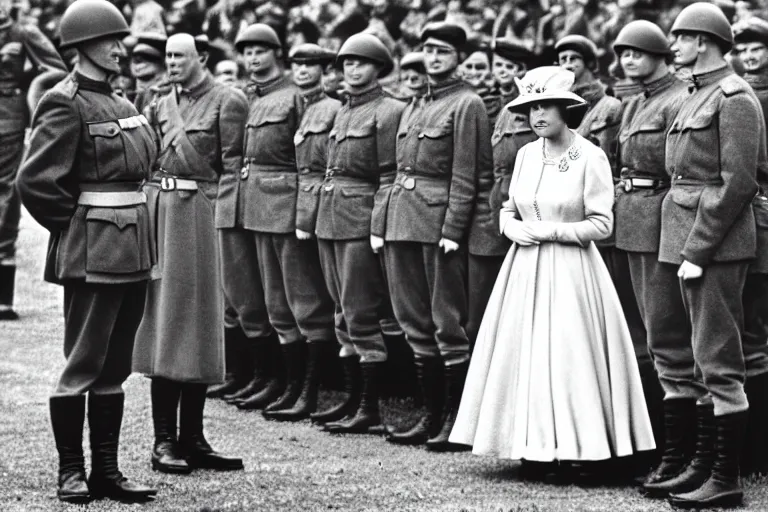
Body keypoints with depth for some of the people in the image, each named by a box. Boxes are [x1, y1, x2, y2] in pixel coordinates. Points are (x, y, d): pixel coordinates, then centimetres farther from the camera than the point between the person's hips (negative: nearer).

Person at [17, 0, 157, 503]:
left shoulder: (119, 102, 13)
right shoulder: (65, 104, -11)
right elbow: (36, 182, -16)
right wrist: (77, 226, -6)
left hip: (133, 249, 8)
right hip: (92, 253, -8)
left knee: (115, 367, 11)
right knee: (83, 365, -1)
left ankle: (107, 471, 17)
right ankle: (71, 472, 8)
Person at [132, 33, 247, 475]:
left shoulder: (226, 102, -1)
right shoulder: (161, 105, 13)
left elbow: (233, 167, -4)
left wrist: (223, 215, -11)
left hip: (200, 211, -3)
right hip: (158, 212, 3)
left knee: (199, 321, 3)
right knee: (163, 317, 0)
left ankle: (192, 438, 11)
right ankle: (164, 440, 3)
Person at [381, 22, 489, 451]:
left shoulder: (467, 104, -5)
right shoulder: (415, 107, 19)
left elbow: (465, 176, -11)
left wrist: (453, 230, -18)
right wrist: (381, 225, 14)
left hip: (440, 221, -8)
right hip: (403, 221, 8)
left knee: (448, 323, -3)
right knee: (415, 322, 10)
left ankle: (457, 420, 3)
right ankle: (433, 415, 18)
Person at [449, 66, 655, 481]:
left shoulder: (590, 157, -7)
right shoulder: (526, 154, 10)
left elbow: (601, 224, -9)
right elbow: (508, 210, 17)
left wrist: (552, 231, -14)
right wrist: (512, 227, -4)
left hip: (569, 271, -6)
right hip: (524, 269, 6)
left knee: (569, 354, -8)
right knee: (524, 353, 3)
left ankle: (583, 447, 1)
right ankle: (536, 446, 11)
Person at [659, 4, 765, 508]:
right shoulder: (700, 95, 17)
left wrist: (697, 250, -19)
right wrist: (687, 248, 13)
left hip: (716, 240, -10)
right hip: (691, 237, 10)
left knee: (719, 362, -7)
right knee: (704, 360, 14)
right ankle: (704, 465, 21)